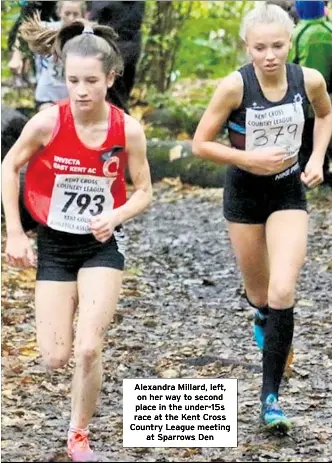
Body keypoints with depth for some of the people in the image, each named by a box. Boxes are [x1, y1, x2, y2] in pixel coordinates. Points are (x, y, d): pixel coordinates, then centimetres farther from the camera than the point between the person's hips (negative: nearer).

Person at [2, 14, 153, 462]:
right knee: (55, 358, 0)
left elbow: (143, 192, -3)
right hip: (54, 243, 1)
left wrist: (116, 215, -24)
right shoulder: (48, 122, -18)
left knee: (88, 349, -14)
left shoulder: (128, 130, -16)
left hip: (103, 243, -1)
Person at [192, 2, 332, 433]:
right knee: (259, 294, 15)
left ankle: (270, 396, -6)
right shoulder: (235, 86, -22)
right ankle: (264, 316, 55)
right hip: (244, 192, -1)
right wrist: (249, 159, -25)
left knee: (283, 293, -15)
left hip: (288, 191, 1)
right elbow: (200, 143, -14)